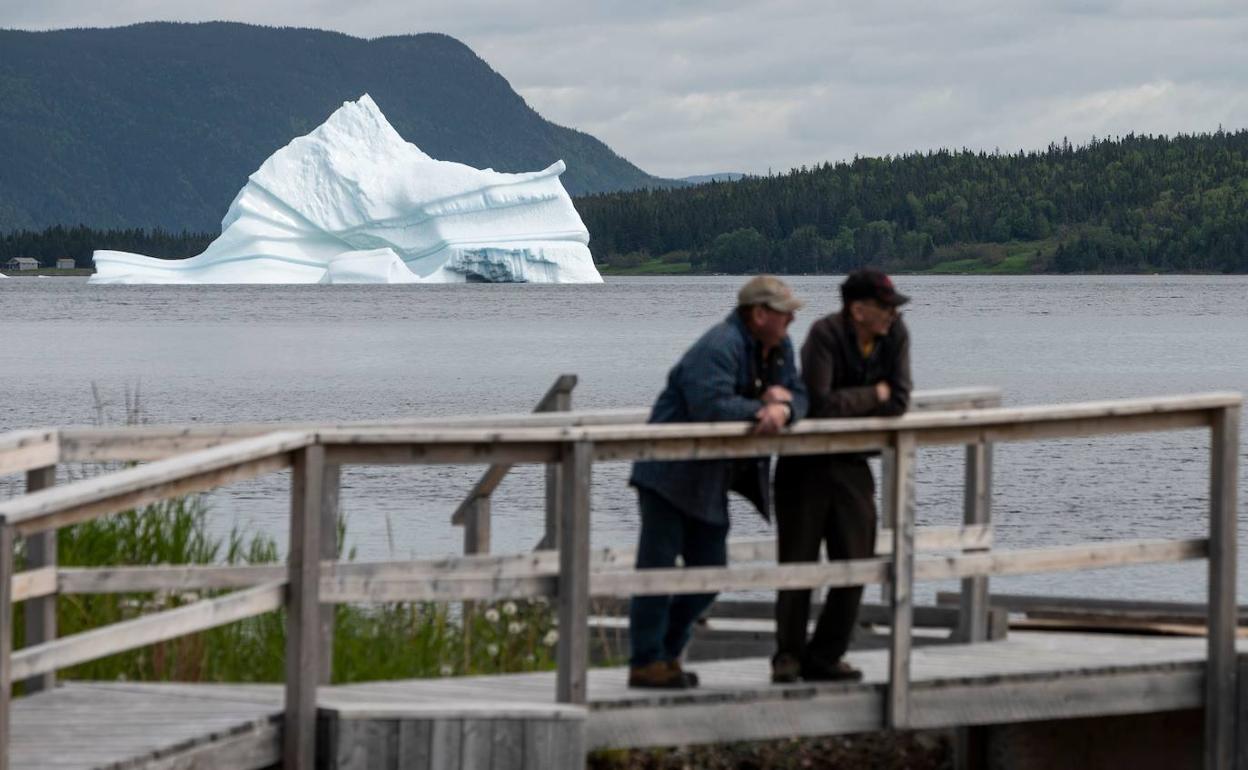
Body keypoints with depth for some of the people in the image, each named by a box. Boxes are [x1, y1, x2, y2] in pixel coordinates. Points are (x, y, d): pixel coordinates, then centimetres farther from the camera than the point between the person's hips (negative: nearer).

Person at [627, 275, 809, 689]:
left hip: (710, 482, 9)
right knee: (658, 564, -6)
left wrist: (783, 407, -19)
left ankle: (667, 654, 22)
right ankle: (646, 662, -4)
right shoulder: (719, 348, -21)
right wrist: (762, 409, -22)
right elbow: (711, 406, -32)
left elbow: (799, 396, 5)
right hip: (671, 472, -9)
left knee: (710, 571, 10)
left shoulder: (779, 349, 9)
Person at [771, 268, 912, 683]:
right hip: (805, 463, -5)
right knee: (798, 562, -1)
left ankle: (825, 657, 12)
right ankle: (788, 657, 9)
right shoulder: (825, 335, -20)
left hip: (851, 463, 5)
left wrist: (846, 407, -17)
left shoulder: (895, 335, -6)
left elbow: (899, 402, -12)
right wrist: (874, 395, -15)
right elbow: (820, 403, -28)